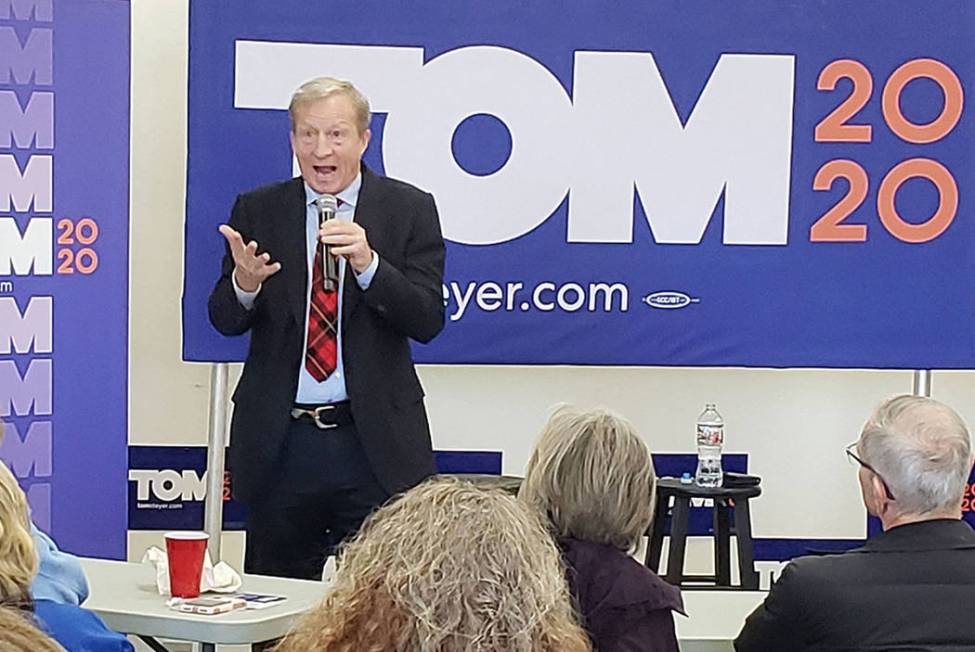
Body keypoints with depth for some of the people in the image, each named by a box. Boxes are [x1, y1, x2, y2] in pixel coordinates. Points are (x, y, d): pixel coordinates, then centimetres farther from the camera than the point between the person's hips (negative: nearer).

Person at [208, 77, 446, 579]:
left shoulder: (409, 210, 2)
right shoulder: (257, 211, 6)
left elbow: (428, 321, -6)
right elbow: (224, 321, 2)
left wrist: (368, 264, -22)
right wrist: (244, 283, -20)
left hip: (375, 442, -2)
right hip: (279, 443, 2)